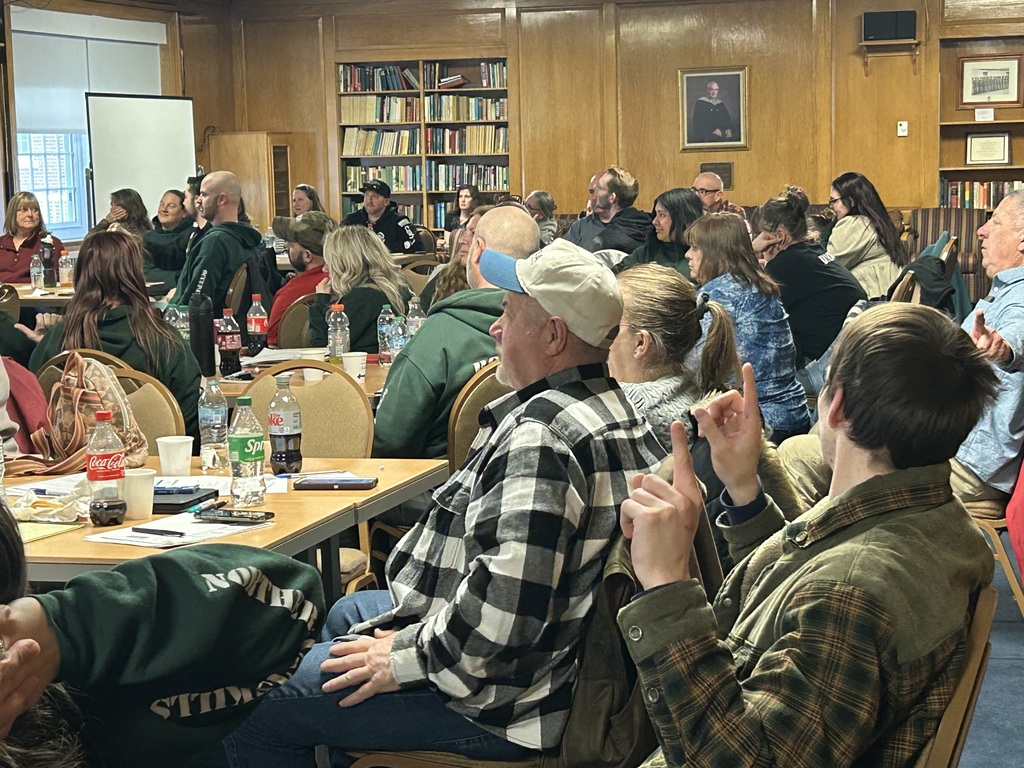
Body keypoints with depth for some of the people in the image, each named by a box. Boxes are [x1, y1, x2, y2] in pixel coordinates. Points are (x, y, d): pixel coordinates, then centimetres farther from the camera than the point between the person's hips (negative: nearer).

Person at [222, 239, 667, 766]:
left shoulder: (536, 438, -27)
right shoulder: (615, 410, 6)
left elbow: (503, 610, -34)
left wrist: (406, 658, -18)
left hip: (501, 704, -11)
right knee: (347, 613, 33)